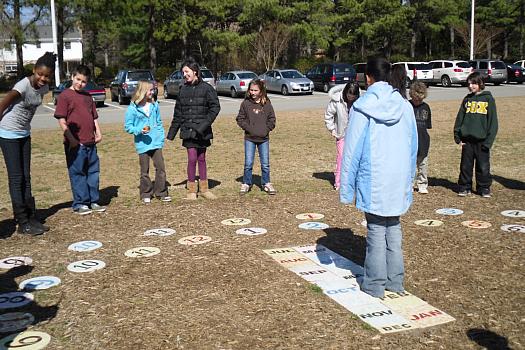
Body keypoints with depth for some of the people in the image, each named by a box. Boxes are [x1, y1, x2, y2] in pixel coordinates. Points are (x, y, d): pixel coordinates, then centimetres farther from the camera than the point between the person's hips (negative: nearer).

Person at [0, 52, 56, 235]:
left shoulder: (43, 88, -2)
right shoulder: (23, 86, -24)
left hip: (24, 134, 7)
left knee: (25, 177, 9)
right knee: (16, 178, -3)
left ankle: (32, 219, 14)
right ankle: (23, 223, 1)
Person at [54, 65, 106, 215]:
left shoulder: (87, 96, 16)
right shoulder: (65, 95, -5)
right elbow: (62, 120, -10)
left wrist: (98, 133, 7)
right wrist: (72, 139, -15)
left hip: (90, 143, 7)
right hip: (75, 144, -7)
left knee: (93, 172, 11)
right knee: (77, 174, 1)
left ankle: (93, 201, 21)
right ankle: (79, 204, 10)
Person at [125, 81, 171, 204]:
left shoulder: (154, 105, 5)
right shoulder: (133, 108, -9)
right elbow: (128, 126, -5)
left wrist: (161, 137, 6)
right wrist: (140, 130, -20)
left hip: (156, 143, 4)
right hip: (143, 144, -3)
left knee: (161, 168, 3)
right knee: (144, 171, 7)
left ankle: (161, 192, 15)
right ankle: (146, 194, 19)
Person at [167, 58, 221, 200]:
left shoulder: (206, 88, -3)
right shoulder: (183, 90, 8)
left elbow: (215, 107, -8)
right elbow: (178, 114, 13)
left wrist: (205, 124, -17)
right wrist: (171, 133, 14)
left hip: (202, 131, -2)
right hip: (188, 130, 2)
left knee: (201, 159, 9)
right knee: (192, 158, -3)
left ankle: (204, 188, 22)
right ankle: (191, 190, 10)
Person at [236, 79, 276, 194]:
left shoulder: (267, 103, 1)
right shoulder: (246, 103, -2)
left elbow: (272, 119, 6)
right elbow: (240, 119, 0)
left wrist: (267, 129, -8)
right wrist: (249, 128, -11)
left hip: (264, 138, 1)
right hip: (249, 138, -1)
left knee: (265, 164, 6)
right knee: (248, 163, 2)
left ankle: (266, 184, 20)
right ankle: (246, 184, 16)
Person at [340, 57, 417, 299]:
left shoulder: (362, 107, -11)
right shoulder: (405, 106, 4)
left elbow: (352, 150, -10)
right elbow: (413, 146, 11)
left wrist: (346, 188, -5)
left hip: (373, 180, -4)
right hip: (399, 179, 4)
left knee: (376, 229, 5)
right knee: (393, 227, 16)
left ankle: (374, 284, 14)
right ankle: (395, 280, 24)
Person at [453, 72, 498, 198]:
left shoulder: (488, 99, 0)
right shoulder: (467, 99, 9)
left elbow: (493, 121, -2)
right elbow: (459, 118, 10)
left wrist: (488, 140, -9)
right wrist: (458, 137, 2)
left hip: (482, 140, -3)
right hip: (467, 140, 3)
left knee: (483, 166, 4)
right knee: (465, 166, 8)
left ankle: (484, 188, 16)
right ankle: (464, 187, 19)